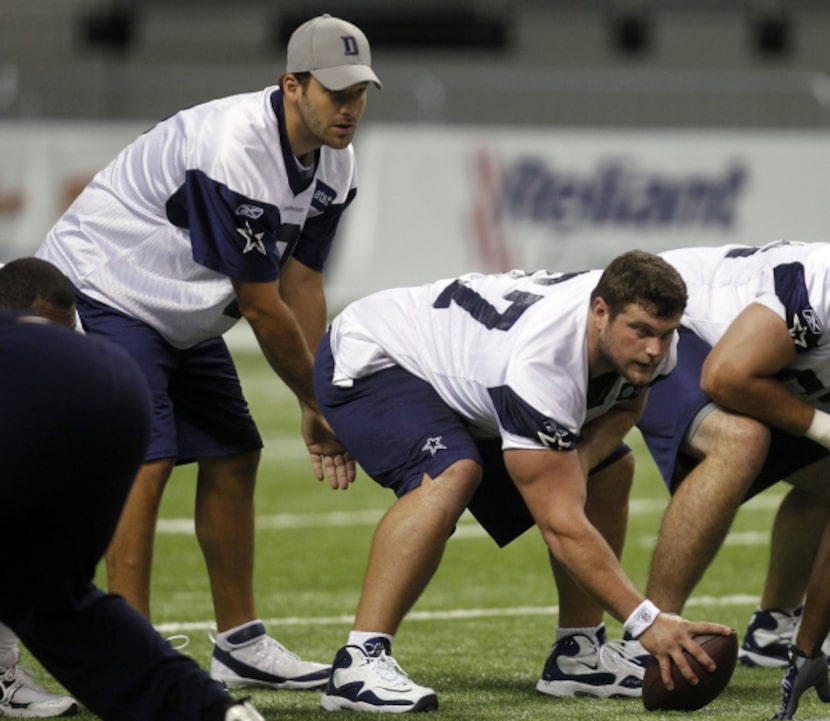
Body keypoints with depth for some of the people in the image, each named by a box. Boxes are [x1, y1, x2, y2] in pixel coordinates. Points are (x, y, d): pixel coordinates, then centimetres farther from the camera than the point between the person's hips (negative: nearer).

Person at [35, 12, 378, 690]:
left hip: (184, 318, 10)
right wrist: (317, 401, -12)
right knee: (147, 461, -19)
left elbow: (300, 283, 3)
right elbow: (262, 308, -24)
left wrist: (318, 407, -2)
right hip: (101, 294, -10)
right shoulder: (232, 150, -32)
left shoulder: (334, 164, -3)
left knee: (234, 455, 8)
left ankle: (239, 645, 18)